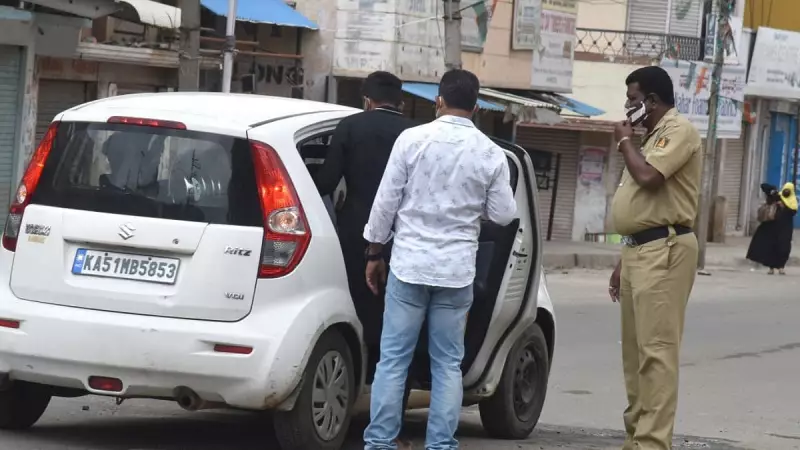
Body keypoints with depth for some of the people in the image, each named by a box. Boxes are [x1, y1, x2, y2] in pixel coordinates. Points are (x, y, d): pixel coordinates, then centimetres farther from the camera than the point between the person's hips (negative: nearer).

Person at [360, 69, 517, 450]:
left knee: (393, 359, 2)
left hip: (409, 263, -1)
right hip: (457, 270, 2)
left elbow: (386, 201, -3)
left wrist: (374, 253, 7)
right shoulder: (490, 154, -1)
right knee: (448, 364, 8)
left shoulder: (413, 139, -6)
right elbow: (504, 215, 4)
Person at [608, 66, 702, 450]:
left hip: (664, 251, -10)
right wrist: (625, 260, 23)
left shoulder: (679, 131, -8)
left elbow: (648, 176, -23)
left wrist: (624, 141, -4)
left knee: (656, 350, -13)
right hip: (640, 250, 10)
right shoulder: (653, 137, 22)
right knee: (636, 351, 11)